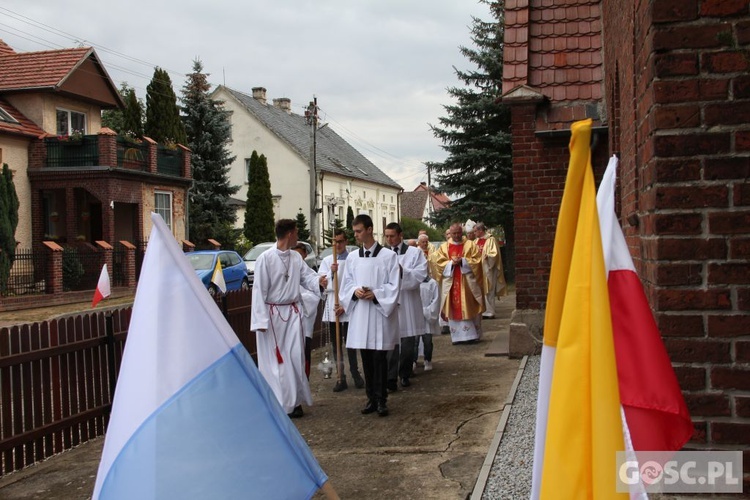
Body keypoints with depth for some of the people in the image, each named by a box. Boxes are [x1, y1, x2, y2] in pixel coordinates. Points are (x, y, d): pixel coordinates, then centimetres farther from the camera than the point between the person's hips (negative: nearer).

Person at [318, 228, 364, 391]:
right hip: (332, 306, 4)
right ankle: (341, 377, 13)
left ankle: (355, 372, 19)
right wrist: (330, 273, -18)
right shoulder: (327, 261, 8)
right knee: (336, 343, 7)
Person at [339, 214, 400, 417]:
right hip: (359, 312, 4)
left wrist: (375, 294, -16)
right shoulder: (352, 257, 8)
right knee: (366, 358, 7)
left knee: (379, 357, -3)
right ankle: (371, 398, 16)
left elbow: (394, 285, -4)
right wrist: (355, 291, -8)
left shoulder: (388, 255, -4)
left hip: (380, 311, -4)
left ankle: (381, 399, 6)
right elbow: (346, 284, 13)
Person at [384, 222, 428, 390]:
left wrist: (402, 271, -19)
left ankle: (405, 374, 24)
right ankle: (391, 377, -3)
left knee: (408, 342, 9)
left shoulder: (415, 253, 3)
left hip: (408, 303, 0)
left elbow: (420, 275, -8)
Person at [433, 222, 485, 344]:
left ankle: (472, 335, 8)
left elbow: (477, 260, -3)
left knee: (469, 309, -1)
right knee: (454, 309, 1)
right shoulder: (444, 247, 9)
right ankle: (457, 336, 7)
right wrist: (451, 263, -14)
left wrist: (462, 261, -15)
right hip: (451, 283, 1)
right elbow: (439, 263, 2)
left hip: (467, 282, -1)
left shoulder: (470, 245, 5)